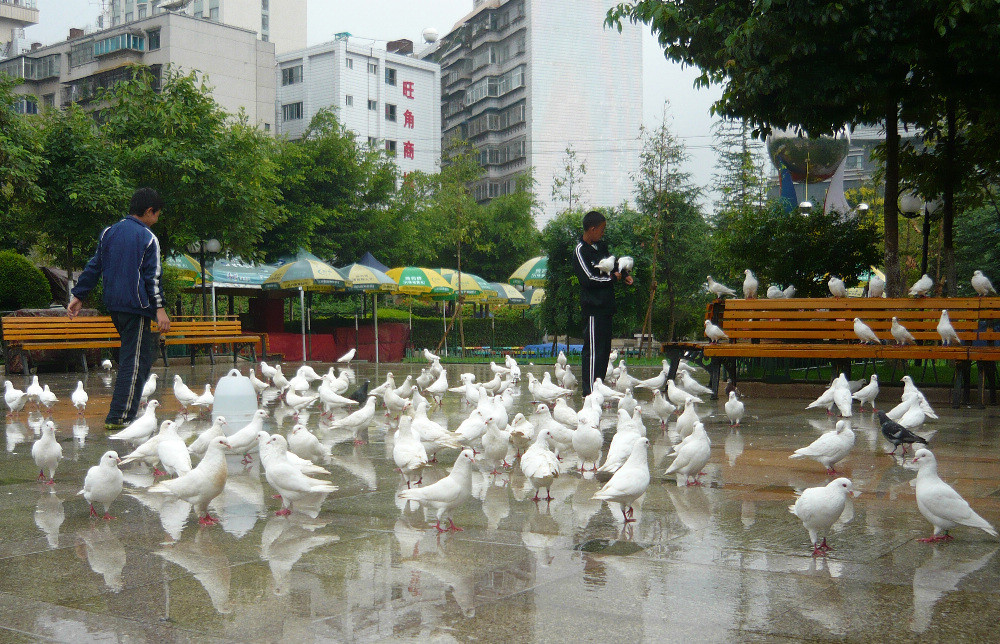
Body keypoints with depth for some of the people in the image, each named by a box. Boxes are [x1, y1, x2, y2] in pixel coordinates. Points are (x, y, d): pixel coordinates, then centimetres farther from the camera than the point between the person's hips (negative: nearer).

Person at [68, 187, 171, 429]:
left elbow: (94, 267, 14)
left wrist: (79, 295, 18)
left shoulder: (109, 232, 12)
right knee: (134, 360, -4)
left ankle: (127, 409, 19)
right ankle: (119, 417, -8)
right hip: (136, 306, -7)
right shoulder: (148, 238, -7)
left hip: (113, 304, 7)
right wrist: (160, 309, -14)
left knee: (142, 353, 19)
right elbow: (153, 277, -12)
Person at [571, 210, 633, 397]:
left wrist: (623, 276, 9)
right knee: (594, 349, -7)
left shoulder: (601, 245, 13)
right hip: (593, 308, -9)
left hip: (605, 306, 9)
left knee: (605, 348, 13)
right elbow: (589, 279, -19)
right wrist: (613, 277, -9)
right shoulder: (580, 251, -13)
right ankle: (589, 390, -3)